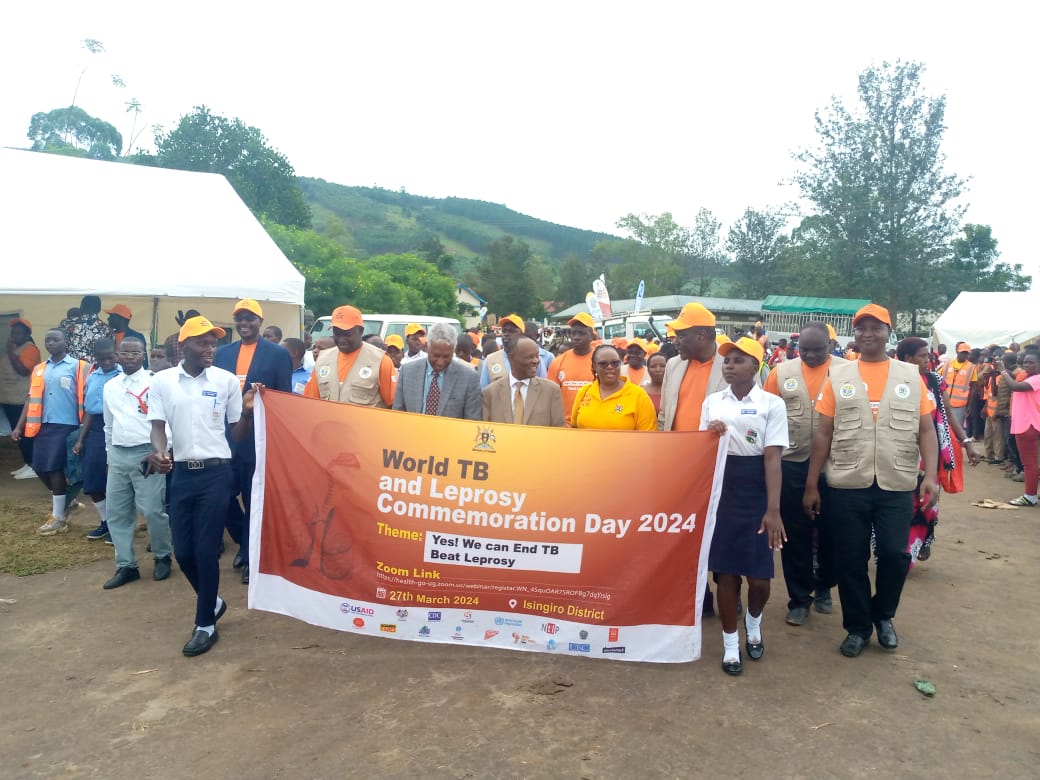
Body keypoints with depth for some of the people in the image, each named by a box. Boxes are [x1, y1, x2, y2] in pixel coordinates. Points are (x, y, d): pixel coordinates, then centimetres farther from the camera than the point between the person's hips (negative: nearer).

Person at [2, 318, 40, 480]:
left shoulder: (30, 349, -10)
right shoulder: (13, 350, 18)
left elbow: (23, 370, -22)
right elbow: (5, 369, 25)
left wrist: (10, 352, -18)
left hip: (23, 401, -10)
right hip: (10, 399, 10)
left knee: (26, 434, -8)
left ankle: (33, 467, -3)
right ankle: (27, 464, 19)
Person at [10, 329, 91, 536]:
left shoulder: (78, 367, -3)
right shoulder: (39, 370, 14)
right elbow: (32, 400, 15)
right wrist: (19, 426, 8)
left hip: (66, 426, -6)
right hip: (43, 426, 6)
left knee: (55, 468, -3)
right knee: (40, 468, 6)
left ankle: (58, 518, 9)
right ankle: (65, 501, 30)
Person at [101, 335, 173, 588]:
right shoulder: (110, 386, 13)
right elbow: (109, 424, 22)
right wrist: (110, 451, 19)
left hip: (146, 453, -6)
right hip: (117, 454, 6)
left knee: (152, 510, -7)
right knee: (117, 512, 8)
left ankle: (163, 557, 15)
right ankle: (126, 565, 19)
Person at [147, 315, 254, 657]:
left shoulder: (227, 380, -1)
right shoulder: (161, 381, 2)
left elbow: (238, 434, 3)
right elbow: (158, 426, 0)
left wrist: (247, 411, -17)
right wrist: (159, 451, -21)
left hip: (216, 474, -2)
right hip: (181, 474, 3)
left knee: (206, 551, -1)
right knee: (183, 551, 8)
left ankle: (205, 624, 15)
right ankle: (213, 601, 35)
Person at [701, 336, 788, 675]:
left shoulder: (772, 404, -5)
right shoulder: (712, 402, 6)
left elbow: (773, 458, -11)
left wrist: (773, 510, -17)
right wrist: (709, 434, -11)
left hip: (755, 494, -2)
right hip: (719, 491, 2)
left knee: (759, 576, 1)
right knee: (725, 572, 6)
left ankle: (754, 623, 35)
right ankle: (731, 644, 23)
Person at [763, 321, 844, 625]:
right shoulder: (782, 372, 1)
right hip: (791, 463, 1)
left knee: (829, 529, 12)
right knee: (794, 532, 7)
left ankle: (823, 587, 34)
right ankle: (799, 597, 20)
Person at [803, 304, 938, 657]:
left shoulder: (911, 376, 5)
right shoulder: (838, 377, 3)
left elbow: (926, 430, 5)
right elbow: (823, 433, 3)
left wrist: (930, 475, -8)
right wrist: (811, 485, 2)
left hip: (897, 486, 0)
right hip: (847, 485, 0)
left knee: (895, 554, -1)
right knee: (850, 559, 5)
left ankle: (883, 615, 28)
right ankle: (857, 627, 25)